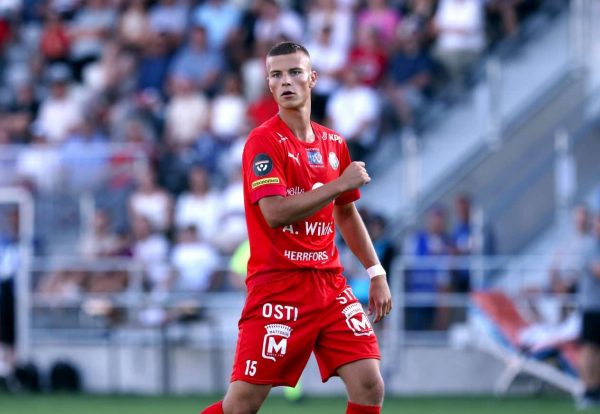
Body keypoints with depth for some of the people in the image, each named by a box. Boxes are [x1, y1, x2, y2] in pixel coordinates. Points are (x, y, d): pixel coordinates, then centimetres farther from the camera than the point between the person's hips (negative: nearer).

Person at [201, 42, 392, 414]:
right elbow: (275, 213, -20)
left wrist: (376, 272, 19)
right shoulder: (264, 141, -8)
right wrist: (340, 183, -17)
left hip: (330, 284, 6)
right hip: (278, 287, -6)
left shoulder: (334, 144, 12)